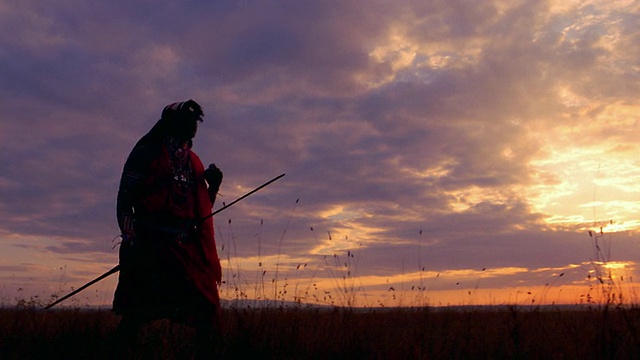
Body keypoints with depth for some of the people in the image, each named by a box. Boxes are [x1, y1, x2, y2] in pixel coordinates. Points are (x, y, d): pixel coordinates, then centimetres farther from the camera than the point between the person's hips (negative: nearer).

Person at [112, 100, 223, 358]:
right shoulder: (147, 153, 3)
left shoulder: (193, 161, 19)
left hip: (188, 246, 5)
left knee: (205, 307, 0)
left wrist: (214, 184, 5)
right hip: (151, 243, -5)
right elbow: (125, 198, -4)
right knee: (137, 310, -3)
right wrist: (130, 239, -14)